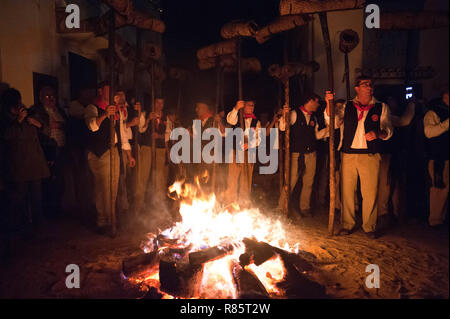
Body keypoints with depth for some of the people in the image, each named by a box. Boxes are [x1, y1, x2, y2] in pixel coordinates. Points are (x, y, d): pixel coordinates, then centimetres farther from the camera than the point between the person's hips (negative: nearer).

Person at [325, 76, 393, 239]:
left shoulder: (381, 107, 10)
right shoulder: (346, 106, 12)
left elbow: (388, 131, 8)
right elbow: (332, 122, 1)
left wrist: (378, 134, -14)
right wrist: (329, 103, -11)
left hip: (370, 156, -1)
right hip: (348, 155, 1)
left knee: (370, 193, -1)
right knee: (347, 192, 6)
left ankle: (369, 227, 15)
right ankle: (347, 224, 20)